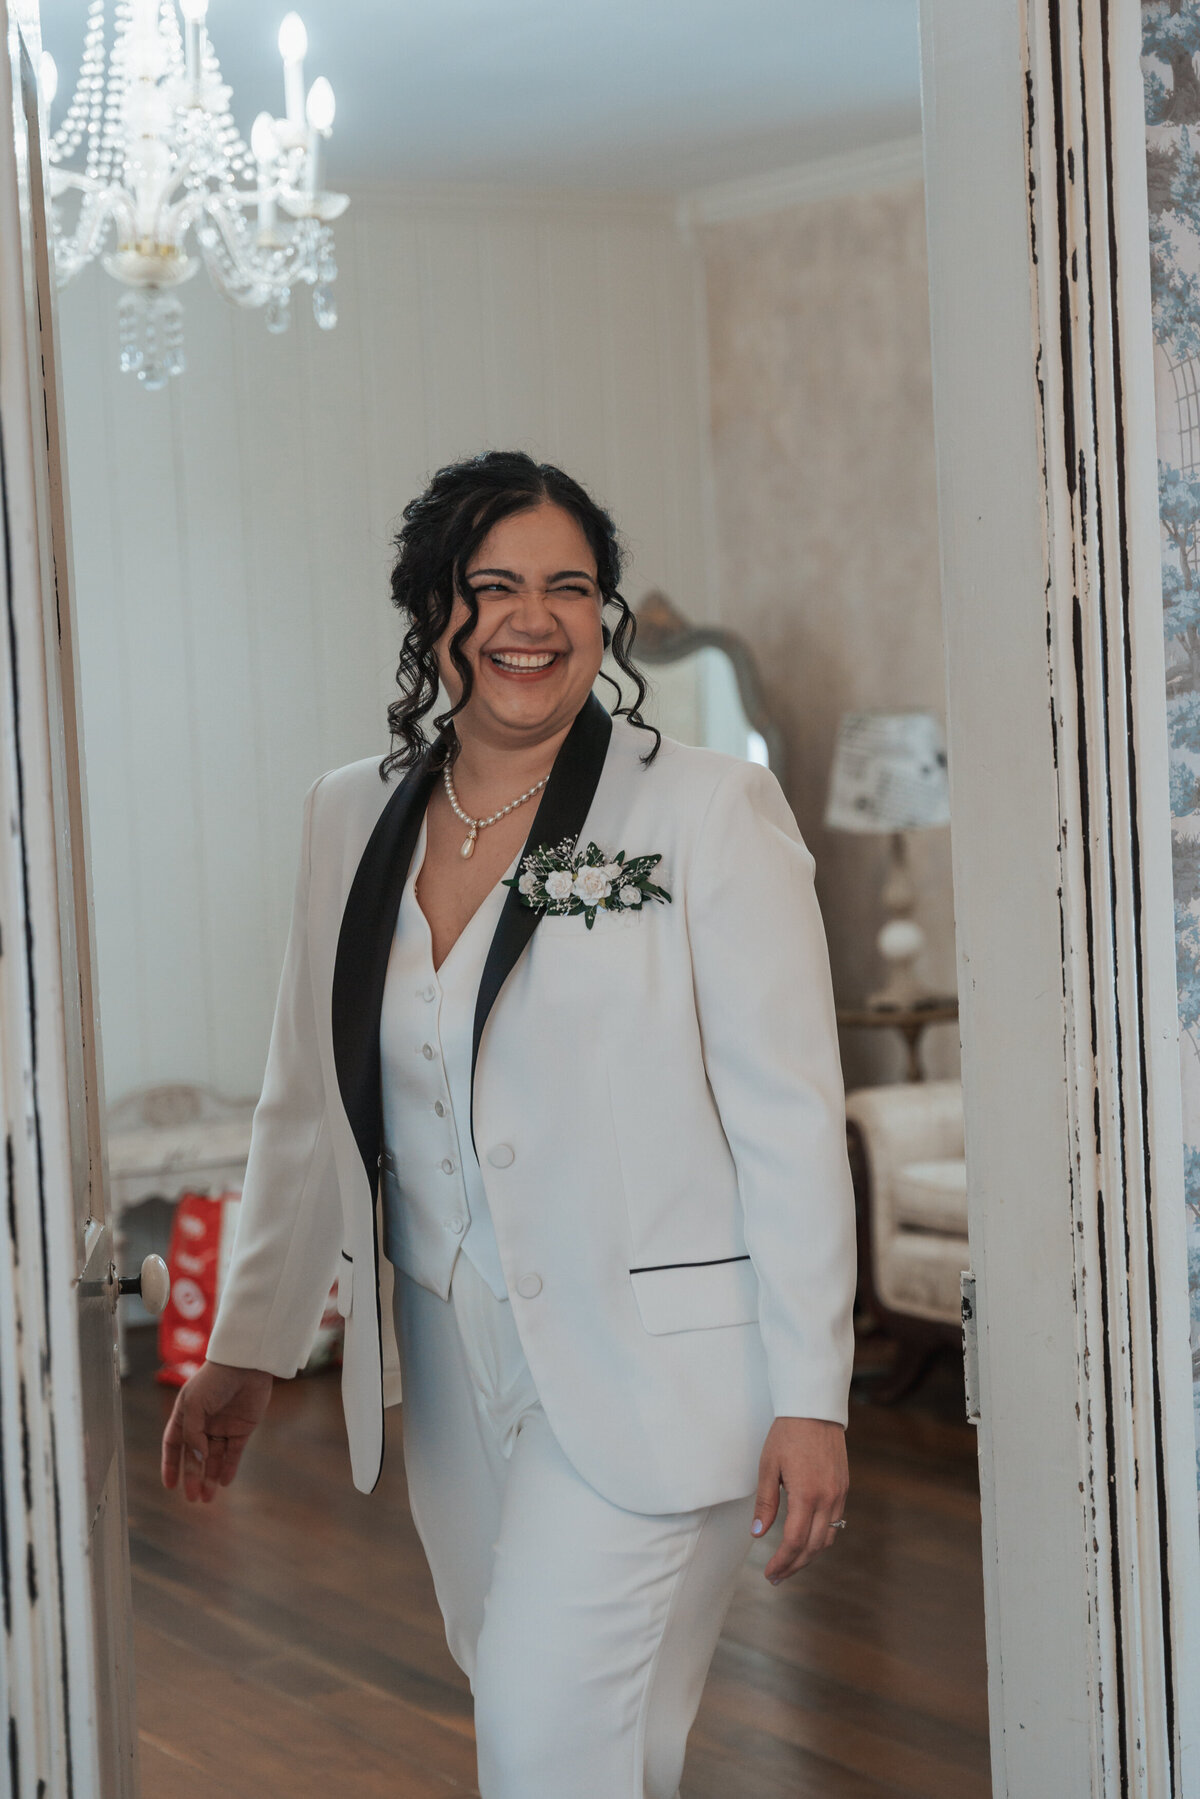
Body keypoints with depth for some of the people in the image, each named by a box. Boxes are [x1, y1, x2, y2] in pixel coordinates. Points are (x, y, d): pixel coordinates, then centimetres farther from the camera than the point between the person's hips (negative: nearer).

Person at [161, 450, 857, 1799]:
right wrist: (247, 1347, 16)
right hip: (453, 1364, 5)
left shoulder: (708, 810, -6)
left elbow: (791, 1119, -8)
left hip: (651, 1368, -5)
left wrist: (811, 1395, -10)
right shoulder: (350, 820, 8)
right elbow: (307, 1107, 16)